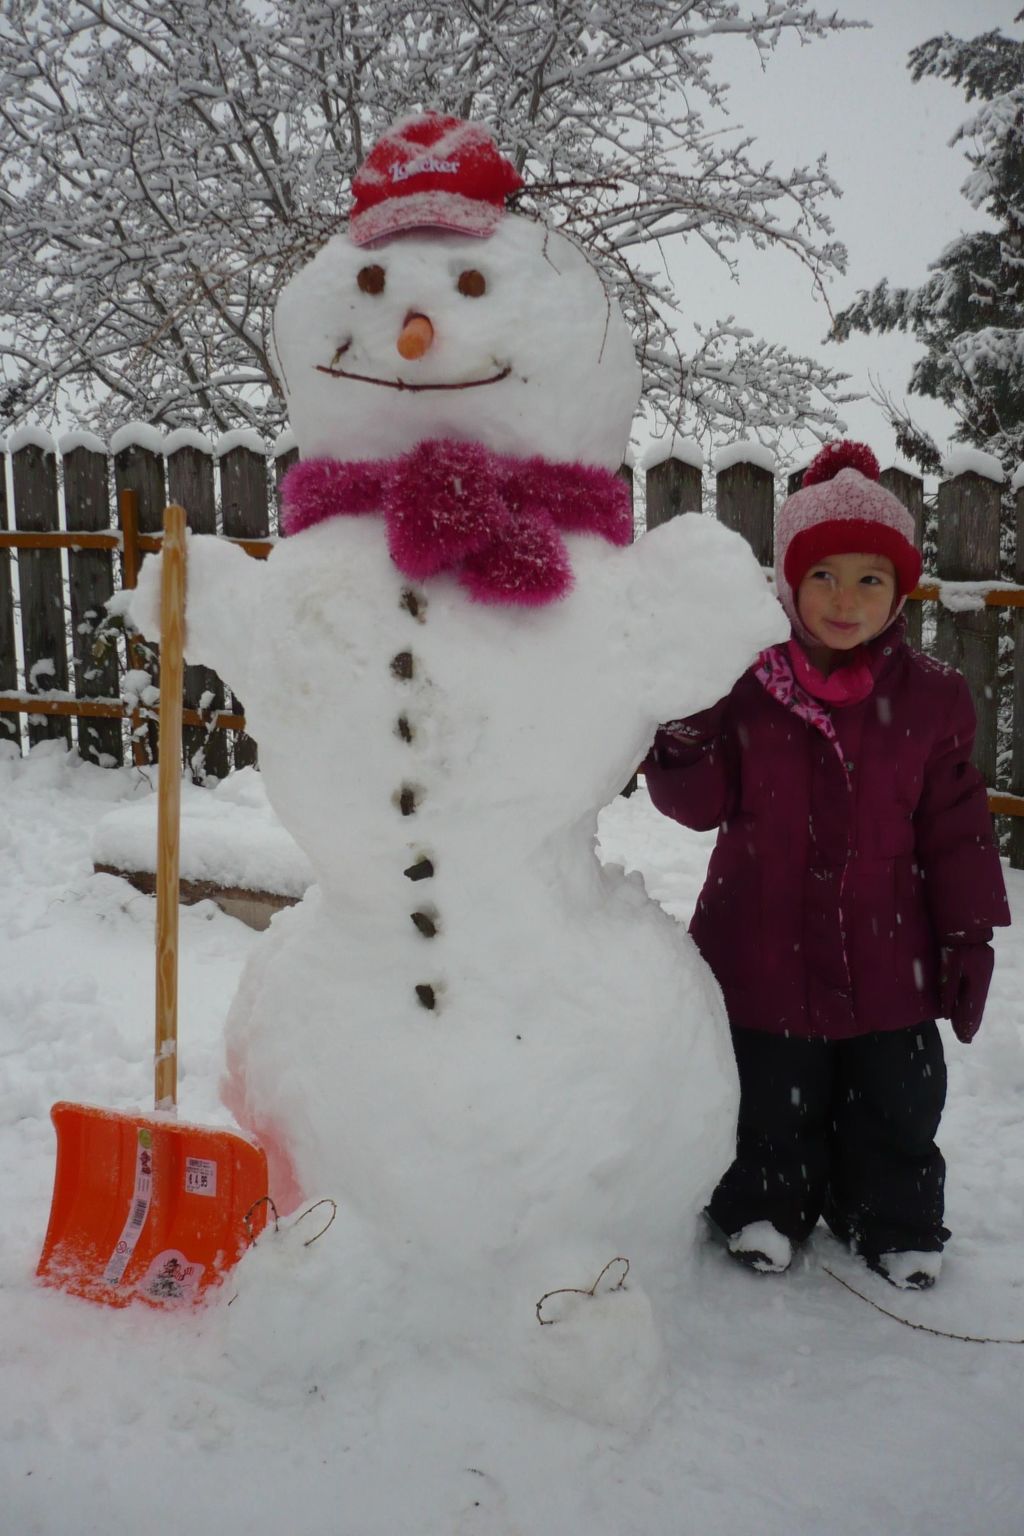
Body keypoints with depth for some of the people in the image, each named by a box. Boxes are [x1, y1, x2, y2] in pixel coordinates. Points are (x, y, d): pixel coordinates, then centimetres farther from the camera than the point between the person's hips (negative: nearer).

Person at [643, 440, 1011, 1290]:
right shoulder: (746, 686, -8)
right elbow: (703, 804, -3)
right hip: (766, 954, -1)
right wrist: (682, 741, -23)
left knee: (896, 1103, 17)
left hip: (887, 957, 1)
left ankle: (894, 1219, 40)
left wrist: (970, 935, 0)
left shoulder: (932, 695, -5)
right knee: (772, 1101, 15)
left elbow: (956, 827, 0)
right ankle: (762, 1205, 39)